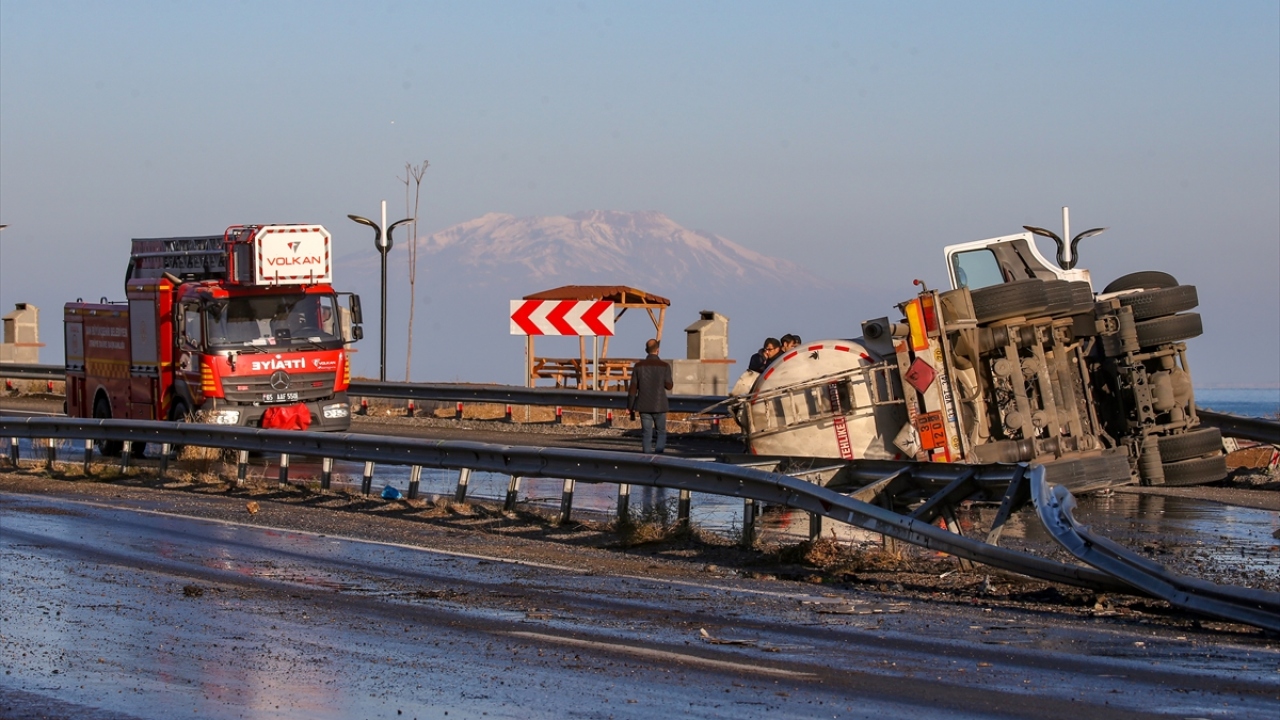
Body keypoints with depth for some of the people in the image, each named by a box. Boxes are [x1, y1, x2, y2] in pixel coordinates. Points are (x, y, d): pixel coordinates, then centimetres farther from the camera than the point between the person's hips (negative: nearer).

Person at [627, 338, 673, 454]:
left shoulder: (639, 366, -2)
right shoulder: (664, 366, -7)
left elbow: (633, 388, -1)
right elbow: (668, 386, 0)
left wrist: (630, 406, 7)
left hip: (644, 406, 1)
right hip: (659, 405, -1)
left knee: (646, 434, 6)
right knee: (661, 432, 9)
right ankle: (658, 455, -6)